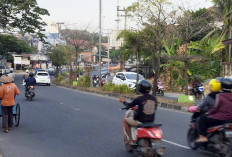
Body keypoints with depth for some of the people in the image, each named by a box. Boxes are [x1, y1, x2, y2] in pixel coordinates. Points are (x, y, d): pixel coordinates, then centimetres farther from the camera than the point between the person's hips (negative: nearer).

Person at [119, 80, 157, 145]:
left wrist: (123, 101, 17)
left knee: (125, 120, 18)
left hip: (140, 121, -5)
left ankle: (130, 140, 13)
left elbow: (129, 106, -4)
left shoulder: (139, 99, -16)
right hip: (151, 121, 6)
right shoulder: (154, 98, -2)